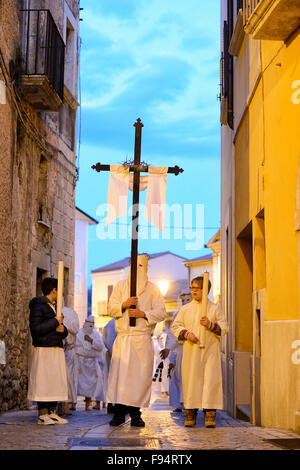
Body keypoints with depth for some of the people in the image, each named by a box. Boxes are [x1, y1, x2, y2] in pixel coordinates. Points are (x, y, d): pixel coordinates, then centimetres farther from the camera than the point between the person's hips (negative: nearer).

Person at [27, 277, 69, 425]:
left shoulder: (54, 307, 21)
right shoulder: (38, 306, -6)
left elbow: (64, 332, 23)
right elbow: (35, 328, -18)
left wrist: (62, 329, -1)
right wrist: (55, 322, -14)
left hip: (56, 349, 9)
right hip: (43, 350, -9)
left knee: (55, 382, 6)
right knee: (43, 381, -8)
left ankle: (52, 413, 9)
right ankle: (42, 415, -5)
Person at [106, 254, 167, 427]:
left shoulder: (152, 289, 10)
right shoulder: (120, 285, 14)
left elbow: (162, 312, 2)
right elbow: (111, 308, 8)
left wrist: (143, 314, -13)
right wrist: (124, 304, -12)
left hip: (143, 339, -1)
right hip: (123, 339, 1)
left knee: (140, 375, -4)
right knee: (119, 373, -6)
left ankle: (135, 413, 3)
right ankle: (119, 413, -1)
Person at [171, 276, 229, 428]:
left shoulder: (214, 308, 7)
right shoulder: (185, 309, 11)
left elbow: (224, 328, 5)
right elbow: (175, 326, 11)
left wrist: (211, 325, -12)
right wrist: (186, 333, -7)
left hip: (210, 350, -1)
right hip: (191, 351, 2)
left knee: (211, 380, -8)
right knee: (191, 380, 0)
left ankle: (210, 413, -6)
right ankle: (190, 413, 8)